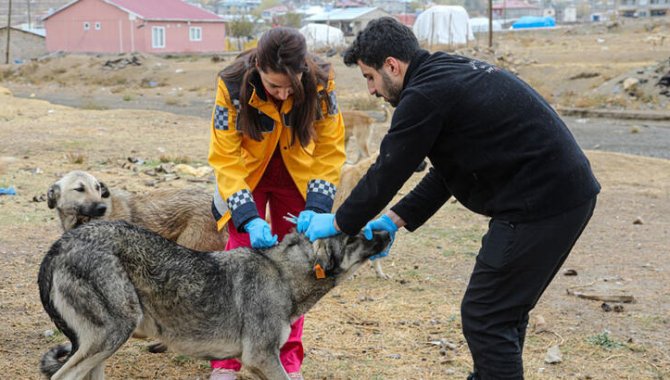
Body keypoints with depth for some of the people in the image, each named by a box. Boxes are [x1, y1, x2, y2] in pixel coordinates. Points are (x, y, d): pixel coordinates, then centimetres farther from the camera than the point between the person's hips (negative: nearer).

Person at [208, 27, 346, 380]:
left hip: (297, 178, 1)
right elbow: (225, 157, -24)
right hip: (247, 175, -1)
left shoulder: (321, 84, -25)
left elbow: (330, 150, -16)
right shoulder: (233, 85, -28)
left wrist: (317, 208, -26)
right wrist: (249, 217, -34)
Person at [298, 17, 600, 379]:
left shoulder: (425, 94, -14)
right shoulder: (448, 74, 17)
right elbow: (449, 169, 21)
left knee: (485, 318, -2)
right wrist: (395, 219, 18)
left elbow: (386, 172, -8)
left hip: (541, 202, -10)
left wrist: (339, 223, 6)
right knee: (504, 310, 20)